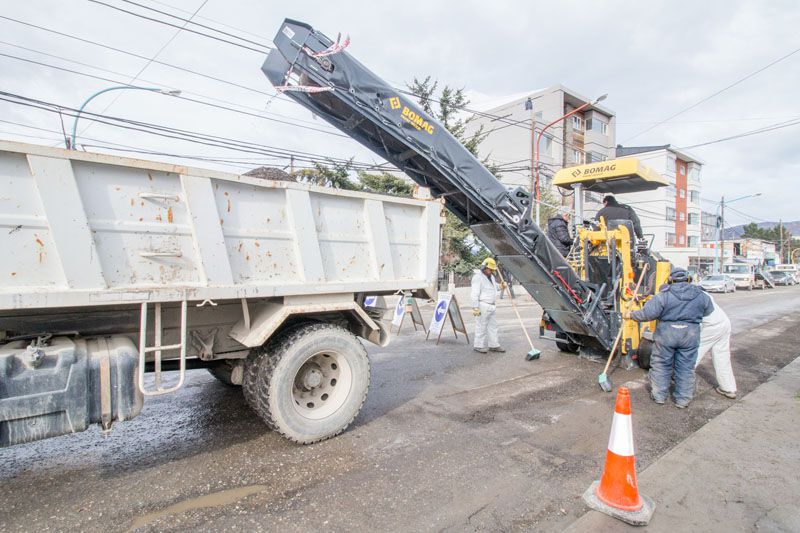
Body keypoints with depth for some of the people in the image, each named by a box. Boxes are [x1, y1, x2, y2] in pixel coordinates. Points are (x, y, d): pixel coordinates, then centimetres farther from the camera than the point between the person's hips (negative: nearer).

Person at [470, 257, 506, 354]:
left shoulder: (491, 276, 15)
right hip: (482, 306, -9)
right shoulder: (478, 277, -14)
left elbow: (494, 286, 31)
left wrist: (500, 286, 8)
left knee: (493, 326, 11)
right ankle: (479, 346, 8)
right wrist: (475, 308, -22)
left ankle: (494, 345, 19)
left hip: (491, 306, 9)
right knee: (481, 327, -2)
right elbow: (475, 294, -18)